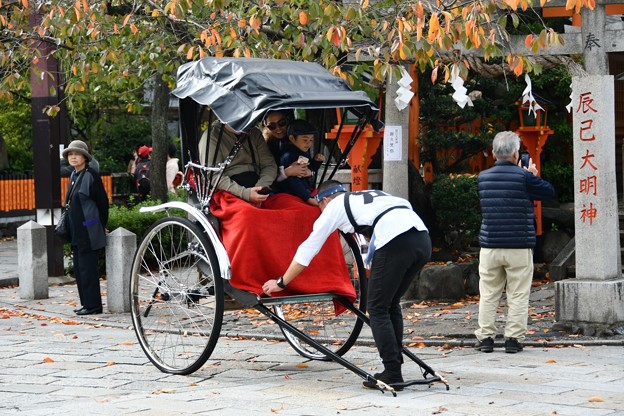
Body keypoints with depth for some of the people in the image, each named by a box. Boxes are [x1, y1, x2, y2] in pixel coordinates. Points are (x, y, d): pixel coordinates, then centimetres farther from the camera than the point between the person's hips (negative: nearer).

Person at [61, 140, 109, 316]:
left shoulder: (91, 175, -12)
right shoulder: (74, 176, 13)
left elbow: (102, 202, -10)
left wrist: (101, 227, -4)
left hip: (89, 233, -9)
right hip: (76, 232, 9)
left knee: (87, 268, -7)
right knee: (79, 269, 12)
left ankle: (92, 305, -2)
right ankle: (86, 303, 19)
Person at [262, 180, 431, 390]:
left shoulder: (334, 207, 19)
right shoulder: (373, 194, 35)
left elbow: (307, 249, 24)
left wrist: (281, 283, 34)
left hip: (396, 242, -6)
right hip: (422, 238, 6)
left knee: (377, 309, 5)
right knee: (391, 304, 21)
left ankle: (392, 374, 0)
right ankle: (395, 365, 21)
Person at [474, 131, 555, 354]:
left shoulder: (483, 177, 5)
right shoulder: (524, 177, -9)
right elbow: (549, 191, 1)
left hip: (490, 246, 3)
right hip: (519, 246, -3)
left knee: (488, 295, 9)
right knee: (518, 296, 3)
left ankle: (485, 337, 8)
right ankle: (513, 338, 2)